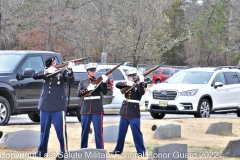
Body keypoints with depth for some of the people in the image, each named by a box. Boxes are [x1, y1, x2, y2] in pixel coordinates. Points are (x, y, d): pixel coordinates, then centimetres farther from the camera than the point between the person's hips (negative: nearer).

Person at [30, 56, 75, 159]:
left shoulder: (62, 72, -2)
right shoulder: (45, 72, 9)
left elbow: (70, 81, -16)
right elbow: (34, 76, -7)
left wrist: (69, 69, -33)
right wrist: (46, 72, -21)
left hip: (58, 106, -4)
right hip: (45, 105, 4)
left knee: (61, 129, -5)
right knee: (44, 129, 11)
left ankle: (64, 152, -1)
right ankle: (41, 151, 19)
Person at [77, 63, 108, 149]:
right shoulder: (83, 82, 10)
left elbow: (104, 92, -6)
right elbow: (79, 94, 0)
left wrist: (104, 82, -21)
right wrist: (87, 89, -15)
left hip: (97, 109, -2)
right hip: (86, 109, 2)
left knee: (98, 131, -5)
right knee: (84, 131, 8)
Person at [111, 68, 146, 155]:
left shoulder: (139, 85, -3)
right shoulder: (126, 84, 8)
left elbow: (142, 93, -22)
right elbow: (117, 85, -8)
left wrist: (141, 82, -35)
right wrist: (126, 83, -25)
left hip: (134, 113, -4)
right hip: (124, 111, 4)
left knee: (137, 132, -5)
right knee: (121, 132, 12)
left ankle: (141, 151, 1)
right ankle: (118, 149, 22)